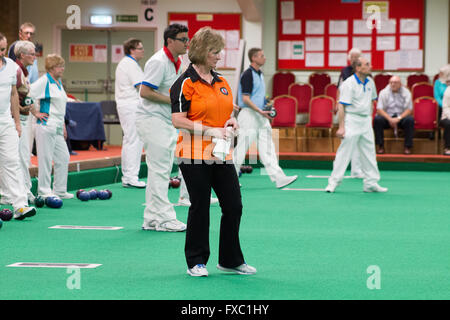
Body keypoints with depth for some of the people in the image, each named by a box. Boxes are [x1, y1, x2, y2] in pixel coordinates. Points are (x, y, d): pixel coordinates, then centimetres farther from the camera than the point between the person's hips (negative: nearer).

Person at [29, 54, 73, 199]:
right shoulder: (44, 81, -11)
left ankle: (60, 190, 18)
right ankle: (44, 191, 4)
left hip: (57, 127, 9)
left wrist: (63, 125, 23)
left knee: (63, 157, 10)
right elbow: (28, 95, -17)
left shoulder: (58, 82, 16)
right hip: (46, 126, -9)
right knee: (45, 159, -3)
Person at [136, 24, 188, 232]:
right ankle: (164, 218, -5)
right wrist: (173, 100, -19)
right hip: (152, 120, -10)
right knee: (159, 170, -8)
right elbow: (145, 92, -22)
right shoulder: (158, 62, -16)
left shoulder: (176, 63, 13)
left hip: (167, 121, 10)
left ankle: (151, 219, 17)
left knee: (161, 171, 11)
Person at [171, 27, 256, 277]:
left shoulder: (222, 82, 13)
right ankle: (196, 262, 14)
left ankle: (231, 260, 19)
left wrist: (231, 122, 3)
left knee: (233, 206, 6)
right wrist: (210, 131, -18)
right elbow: (178, 120, -13)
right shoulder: (185, 83, -8)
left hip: (221, 153, 7)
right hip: (195, 155, -6)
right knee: (200, 207, 1)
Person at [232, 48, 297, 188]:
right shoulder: (247, 75, -14)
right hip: (249, 115, -9)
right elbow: (245, 99, -19)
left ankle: (278, 178, -2)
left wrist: (267, 113, 14)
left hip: (260, 116, 9)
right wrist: (261, 111, -23)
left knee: (267, 148, 3)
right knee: (242, 147, -2)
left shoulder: (260, 74, 14)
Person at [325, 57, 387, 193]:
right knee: (344, 152, -6)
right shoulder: (348, 84, -14)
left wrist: (370, 118, 18)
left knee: (369, 153, 8)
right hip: (352, 120, -7)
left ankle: (371, 183, 15)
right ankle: (333, 182, 1)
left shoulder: (370, 82, 8)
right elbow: (341, 106, -15)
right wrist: (341, 127, -19)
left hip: (366, 121, 7)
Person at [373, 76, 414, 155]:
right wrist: (390, 119, -24)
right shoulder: (383, 92, -2)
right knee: (377, 119, -30)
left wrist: (399, 118, -23)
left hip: (401, 116, 0)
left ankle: (408, 147, -22)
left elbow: (409, 109, -7)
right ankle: (380, 146, -21)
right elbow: (379, 109, -9)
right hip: (387, 116, 0)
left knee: (410, 120, -32)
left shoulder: (406, 93, -1)